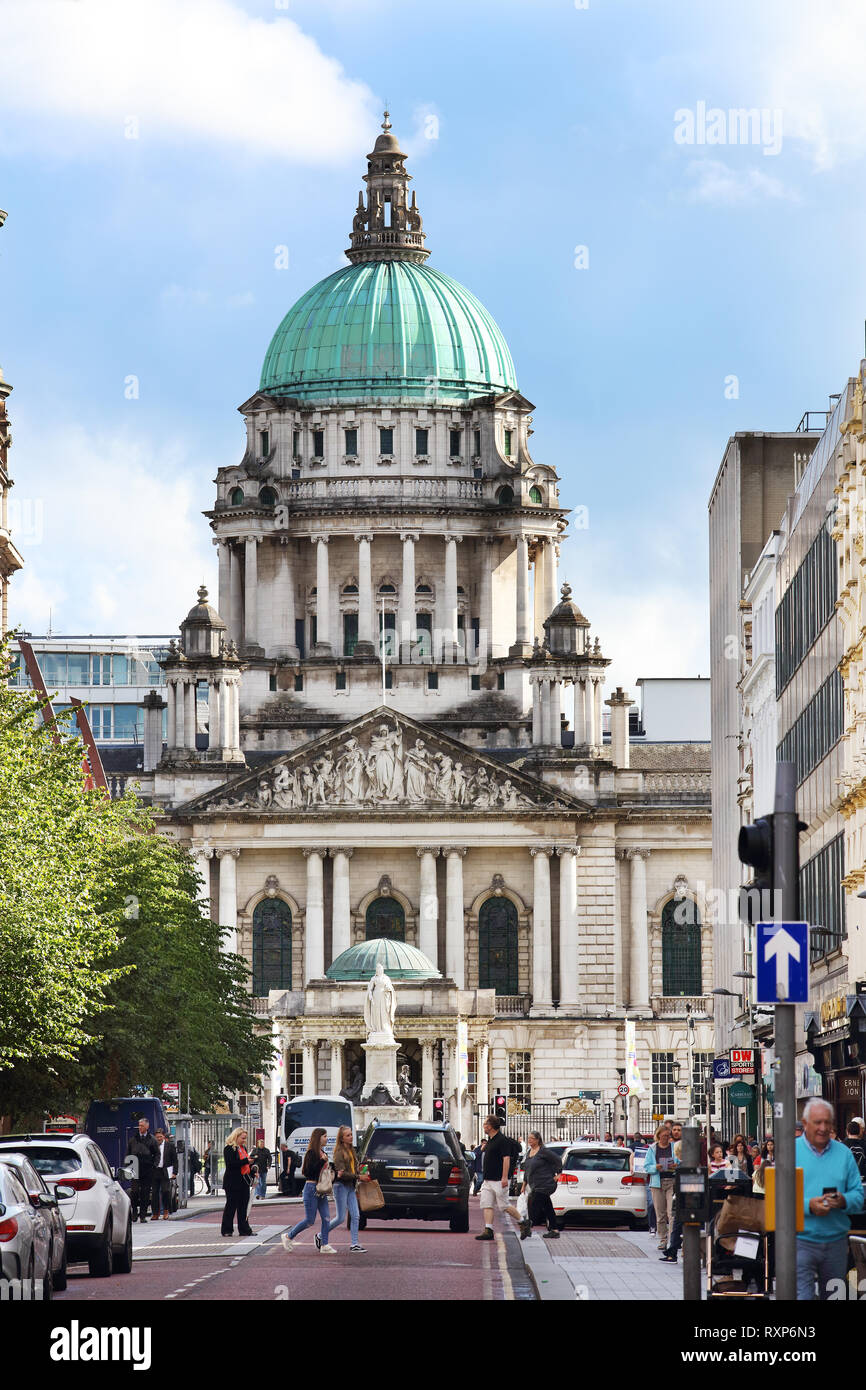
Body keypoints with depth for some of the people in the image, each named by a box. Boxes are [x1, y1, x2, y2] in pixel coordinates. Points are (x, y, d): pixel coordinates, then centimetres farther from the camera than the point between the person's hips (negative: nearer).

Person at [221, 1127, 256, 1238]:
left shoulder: (243, 1148, 16)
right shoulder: (229, 1149, -10)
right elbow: (231, 1164, -21)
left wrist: (253, 1172, 8)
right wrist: (246, 1161, -23)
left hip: (244, 1181, 8)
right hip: (233, 1182, -8)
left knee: (243, 1206, 9)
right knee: (231, 1206, -2)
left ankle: (244, 1230, 13)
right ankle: (226, 1230, 5)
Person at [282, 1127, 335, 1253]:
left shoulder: (323, 1153, 13)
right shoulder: (311, 1153, -13)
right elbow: (309, 1171, -20)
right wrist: (322, 1161, -23)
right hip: (311, 1188, -8)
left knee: (326, 1218, 0)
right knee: (310, 1220, -3)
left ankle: (324, 1245, 4)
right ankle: (288, 1237, 13)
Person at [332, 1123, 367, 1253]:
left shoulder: (351, 1150, 13)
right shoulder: (339, 1152, -13)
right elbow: (341, 1173, -19)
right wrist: (359, 1177, -18)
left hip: (350, 1186, 8)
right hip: (341, 1186, -8)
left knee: (355, 1216, 0)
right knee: (340, 1218, -3)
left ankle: (354, 1245, 1)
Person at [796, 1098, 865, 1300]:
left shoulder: (844, 1154, 10)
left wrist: (843, 1201, -15)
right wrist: (808, 1206, -21)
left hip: (836, 1243, 4)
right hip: (801, 1241, -4)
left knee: (833, 1297, 11)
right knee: (801, 1296, -12)